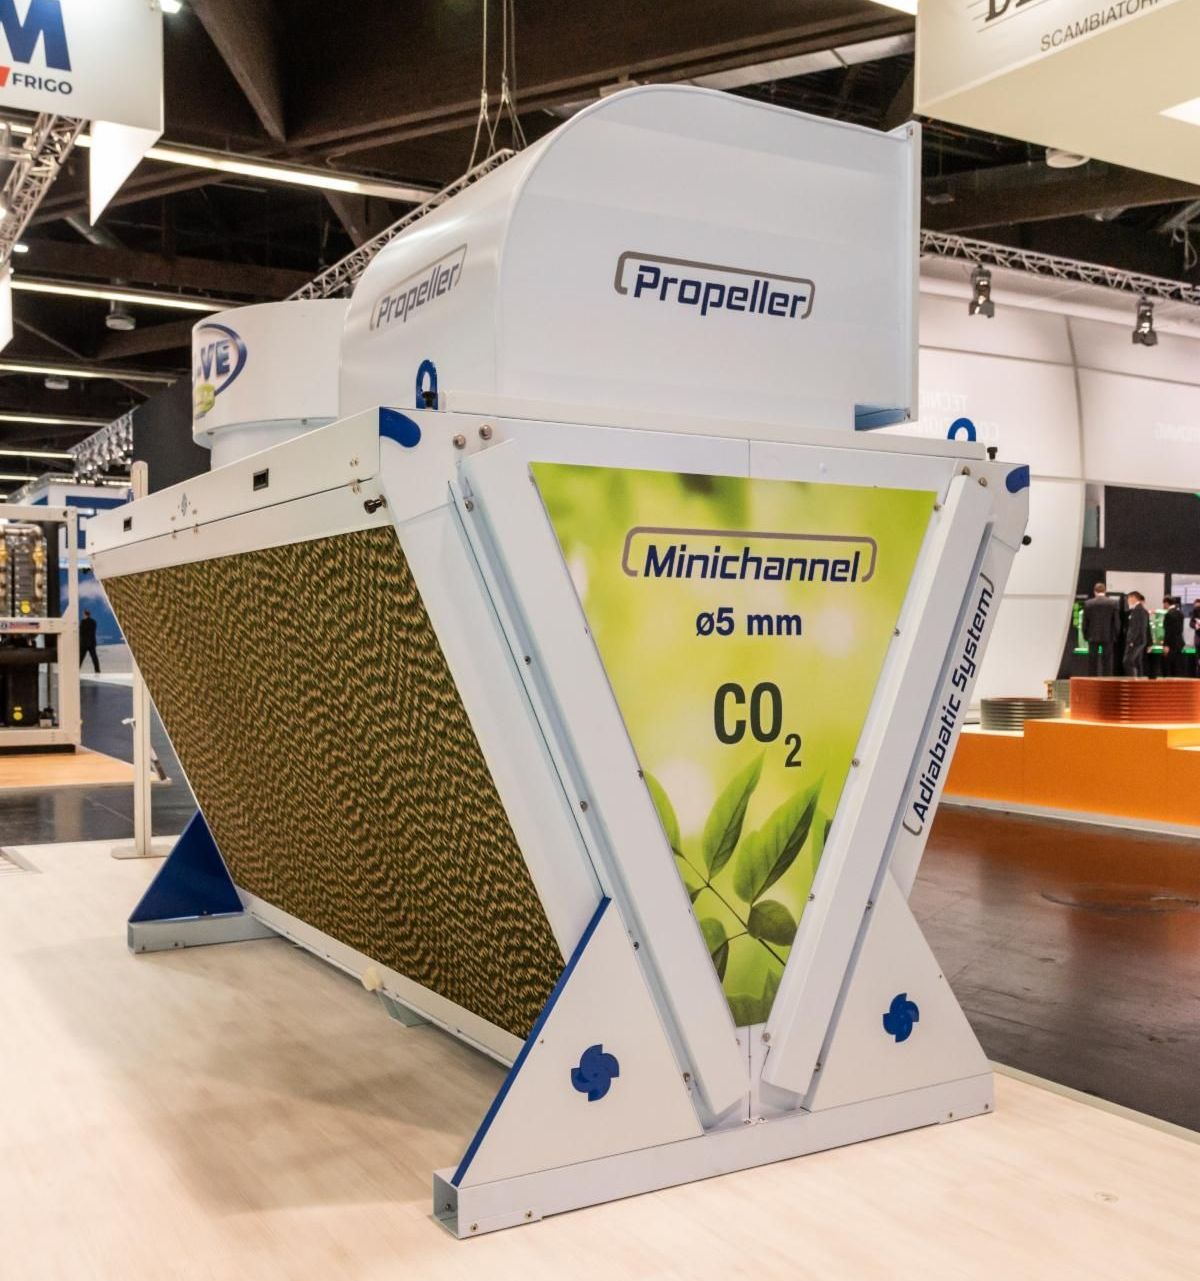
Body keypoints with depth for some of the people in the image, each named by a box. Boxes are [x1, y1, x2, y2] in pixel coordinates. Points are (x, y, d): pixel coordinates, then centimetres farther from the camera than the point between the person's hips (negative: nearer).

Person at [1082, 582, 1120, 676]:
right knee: (1107, 665, 3)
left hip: (1093, 637, 0)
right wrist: (1115, 636, 9)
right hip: (1108, 637, 0)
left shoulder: (1088, 603, -2)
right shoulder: (1113, 603, -3)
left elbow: (1085, 622, 0)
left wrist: (1086, 636, 10)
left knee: (1092, 665, 5)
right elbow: (1117, 622, -1)